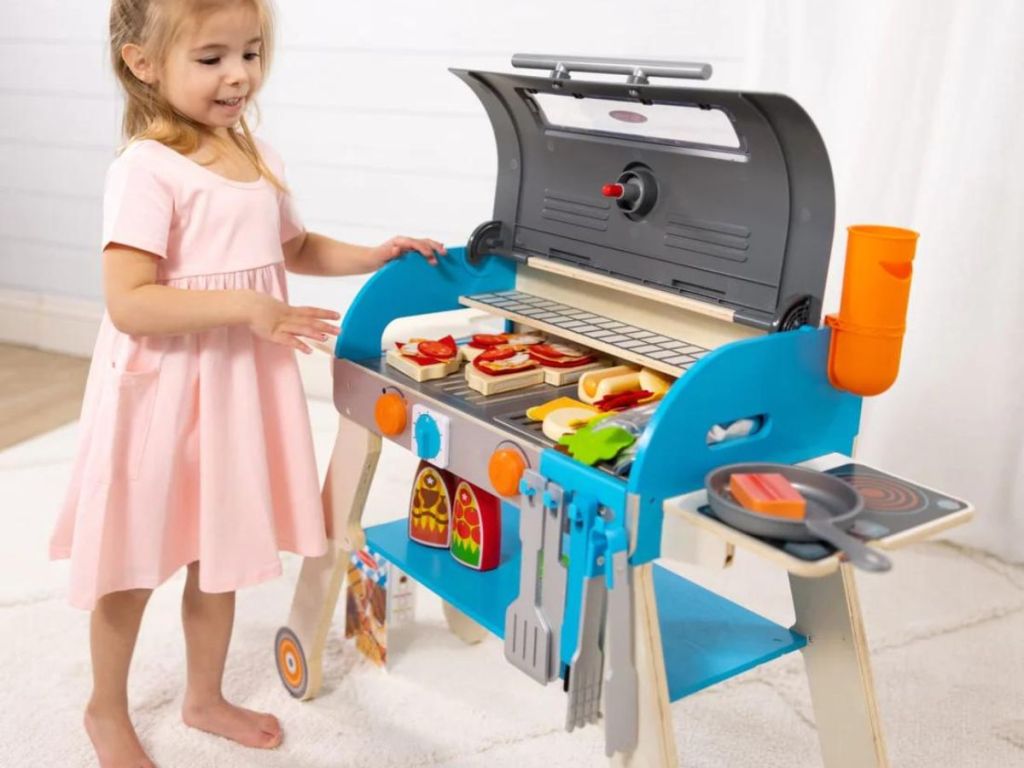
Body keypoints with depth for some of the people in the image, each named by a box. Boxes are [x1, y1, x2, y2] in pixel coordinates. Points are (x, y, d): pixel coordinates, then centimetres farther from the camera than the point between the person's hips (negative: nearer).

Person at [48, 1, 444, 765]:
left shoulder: (259, 157, 5)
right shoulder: (146, 170, -19)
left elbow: (294, 247, 20)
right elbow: (129, 303, -25)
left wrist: (371, 256, 6)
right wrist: (248, 307, -29)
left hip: (241, 389, 7)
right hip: (163, 394, -6)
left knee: (220, 551, 20)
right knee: (138, 563, 12)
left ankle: (205, 695, 41)